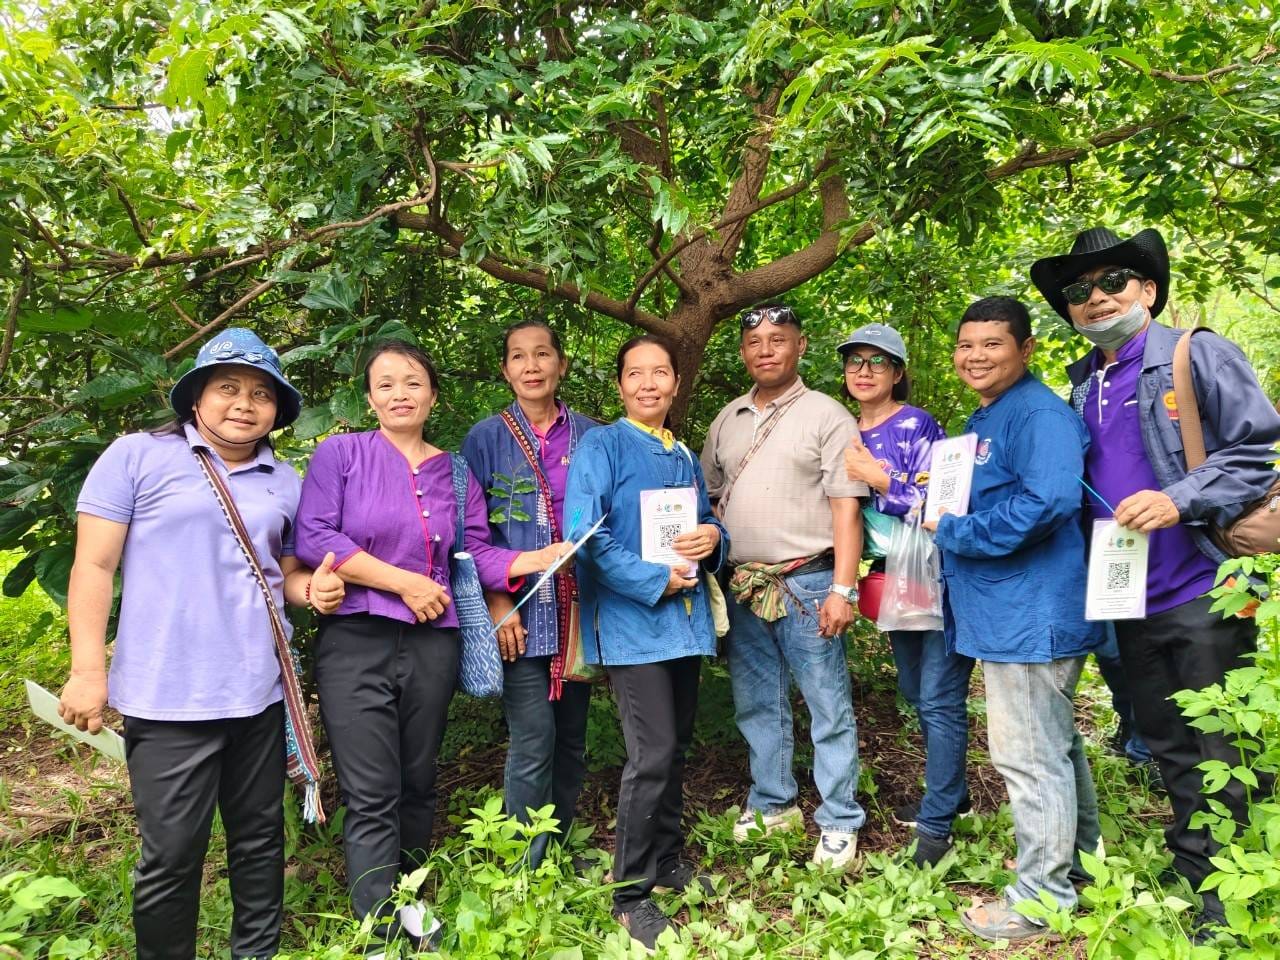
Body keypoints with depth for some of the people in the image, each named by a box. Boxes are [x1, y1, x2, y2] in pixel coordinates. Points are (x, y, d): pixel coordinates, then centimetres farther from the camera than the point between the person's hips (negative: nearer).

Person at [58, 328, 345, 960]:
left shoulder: (285, 482, 11)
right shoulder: (137, 457, -2)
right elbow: (94, 565, -4)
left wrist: (313, 588, -3)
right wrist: (88, 670, -10)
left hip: (262, 693, 5)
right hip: (169, 698, -4)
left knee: (260, 841, 15)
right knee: (171, 856, 4)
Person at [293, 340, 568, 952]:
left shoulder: (454, 473, 11)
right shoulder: (339, 454, 0)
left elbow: (477, 554, 7)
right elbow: (313, 538, -11)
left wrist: (543, 557, -11)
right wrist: (406, 582, -11)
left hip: (433, 646, 4)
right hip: (357, 643, -3)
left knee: (418, 785, 15)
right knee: (372, 798, -3)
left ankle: (407, 899, 35)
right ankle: (381, 929, 10)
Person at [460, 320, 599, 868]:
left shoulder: (590, 436, 8)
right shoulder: (487, 439, 1)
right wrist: (496, 601, -10)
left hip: (579, 609, 3)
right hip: (521, 613, -3)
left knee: (572, 736, 11)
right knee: (533, 740, -5)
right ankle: (526, 866, 12)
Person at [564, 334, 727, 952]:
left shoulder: (685, 457, 14)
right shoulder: (601, 447, -6)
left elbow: (705, 527, 20)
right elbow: (588, 540, -16)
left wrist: (712, 538, -4)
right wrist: (657, 581, -18)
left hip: (686, 620, 7)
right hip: (633, 623, -6)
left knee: (675, 749, 16)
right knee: (651, 756, -8)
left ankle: (667, 859, 35)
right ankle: (631, 894, 8)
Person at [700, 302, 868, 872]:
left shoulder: (827, 416, -3)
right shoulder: (727, 421, 13)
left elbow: (846, 509, -8)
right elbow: (709, 498, 17)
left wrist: (842, 589, -14)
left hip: (805, 584, -5)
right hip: (742, 586, 6)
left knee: (829, 710, 2)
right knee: (757, 706, 16)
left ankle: (839, 824, 17)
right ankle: (773, 805, 33)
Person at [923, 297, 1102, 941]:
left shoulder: (1039, 414, -16)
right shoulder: (981, 422, 15)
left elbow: (1048, 501, -30)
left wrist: (952, 530, -20)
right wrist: (942, 498, 6)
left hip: (1030, 615, -10)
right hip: (1001, 614, 10)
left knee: (1029, 756, -1)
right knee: (1054, 746, 22)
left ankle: (1043, 898, 14)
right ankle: (1081, 863, 39)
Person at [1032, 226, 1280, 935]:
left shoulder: (1198, 355, -5)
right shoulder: (1080, 387, 13)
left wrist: (1180, 499, -22)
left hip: (1205, 594, -6)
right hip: (1131, 605, 6)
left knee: (1221, 755, 3)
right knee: (1170, 753, 16)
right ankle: (1197, 880, 31)